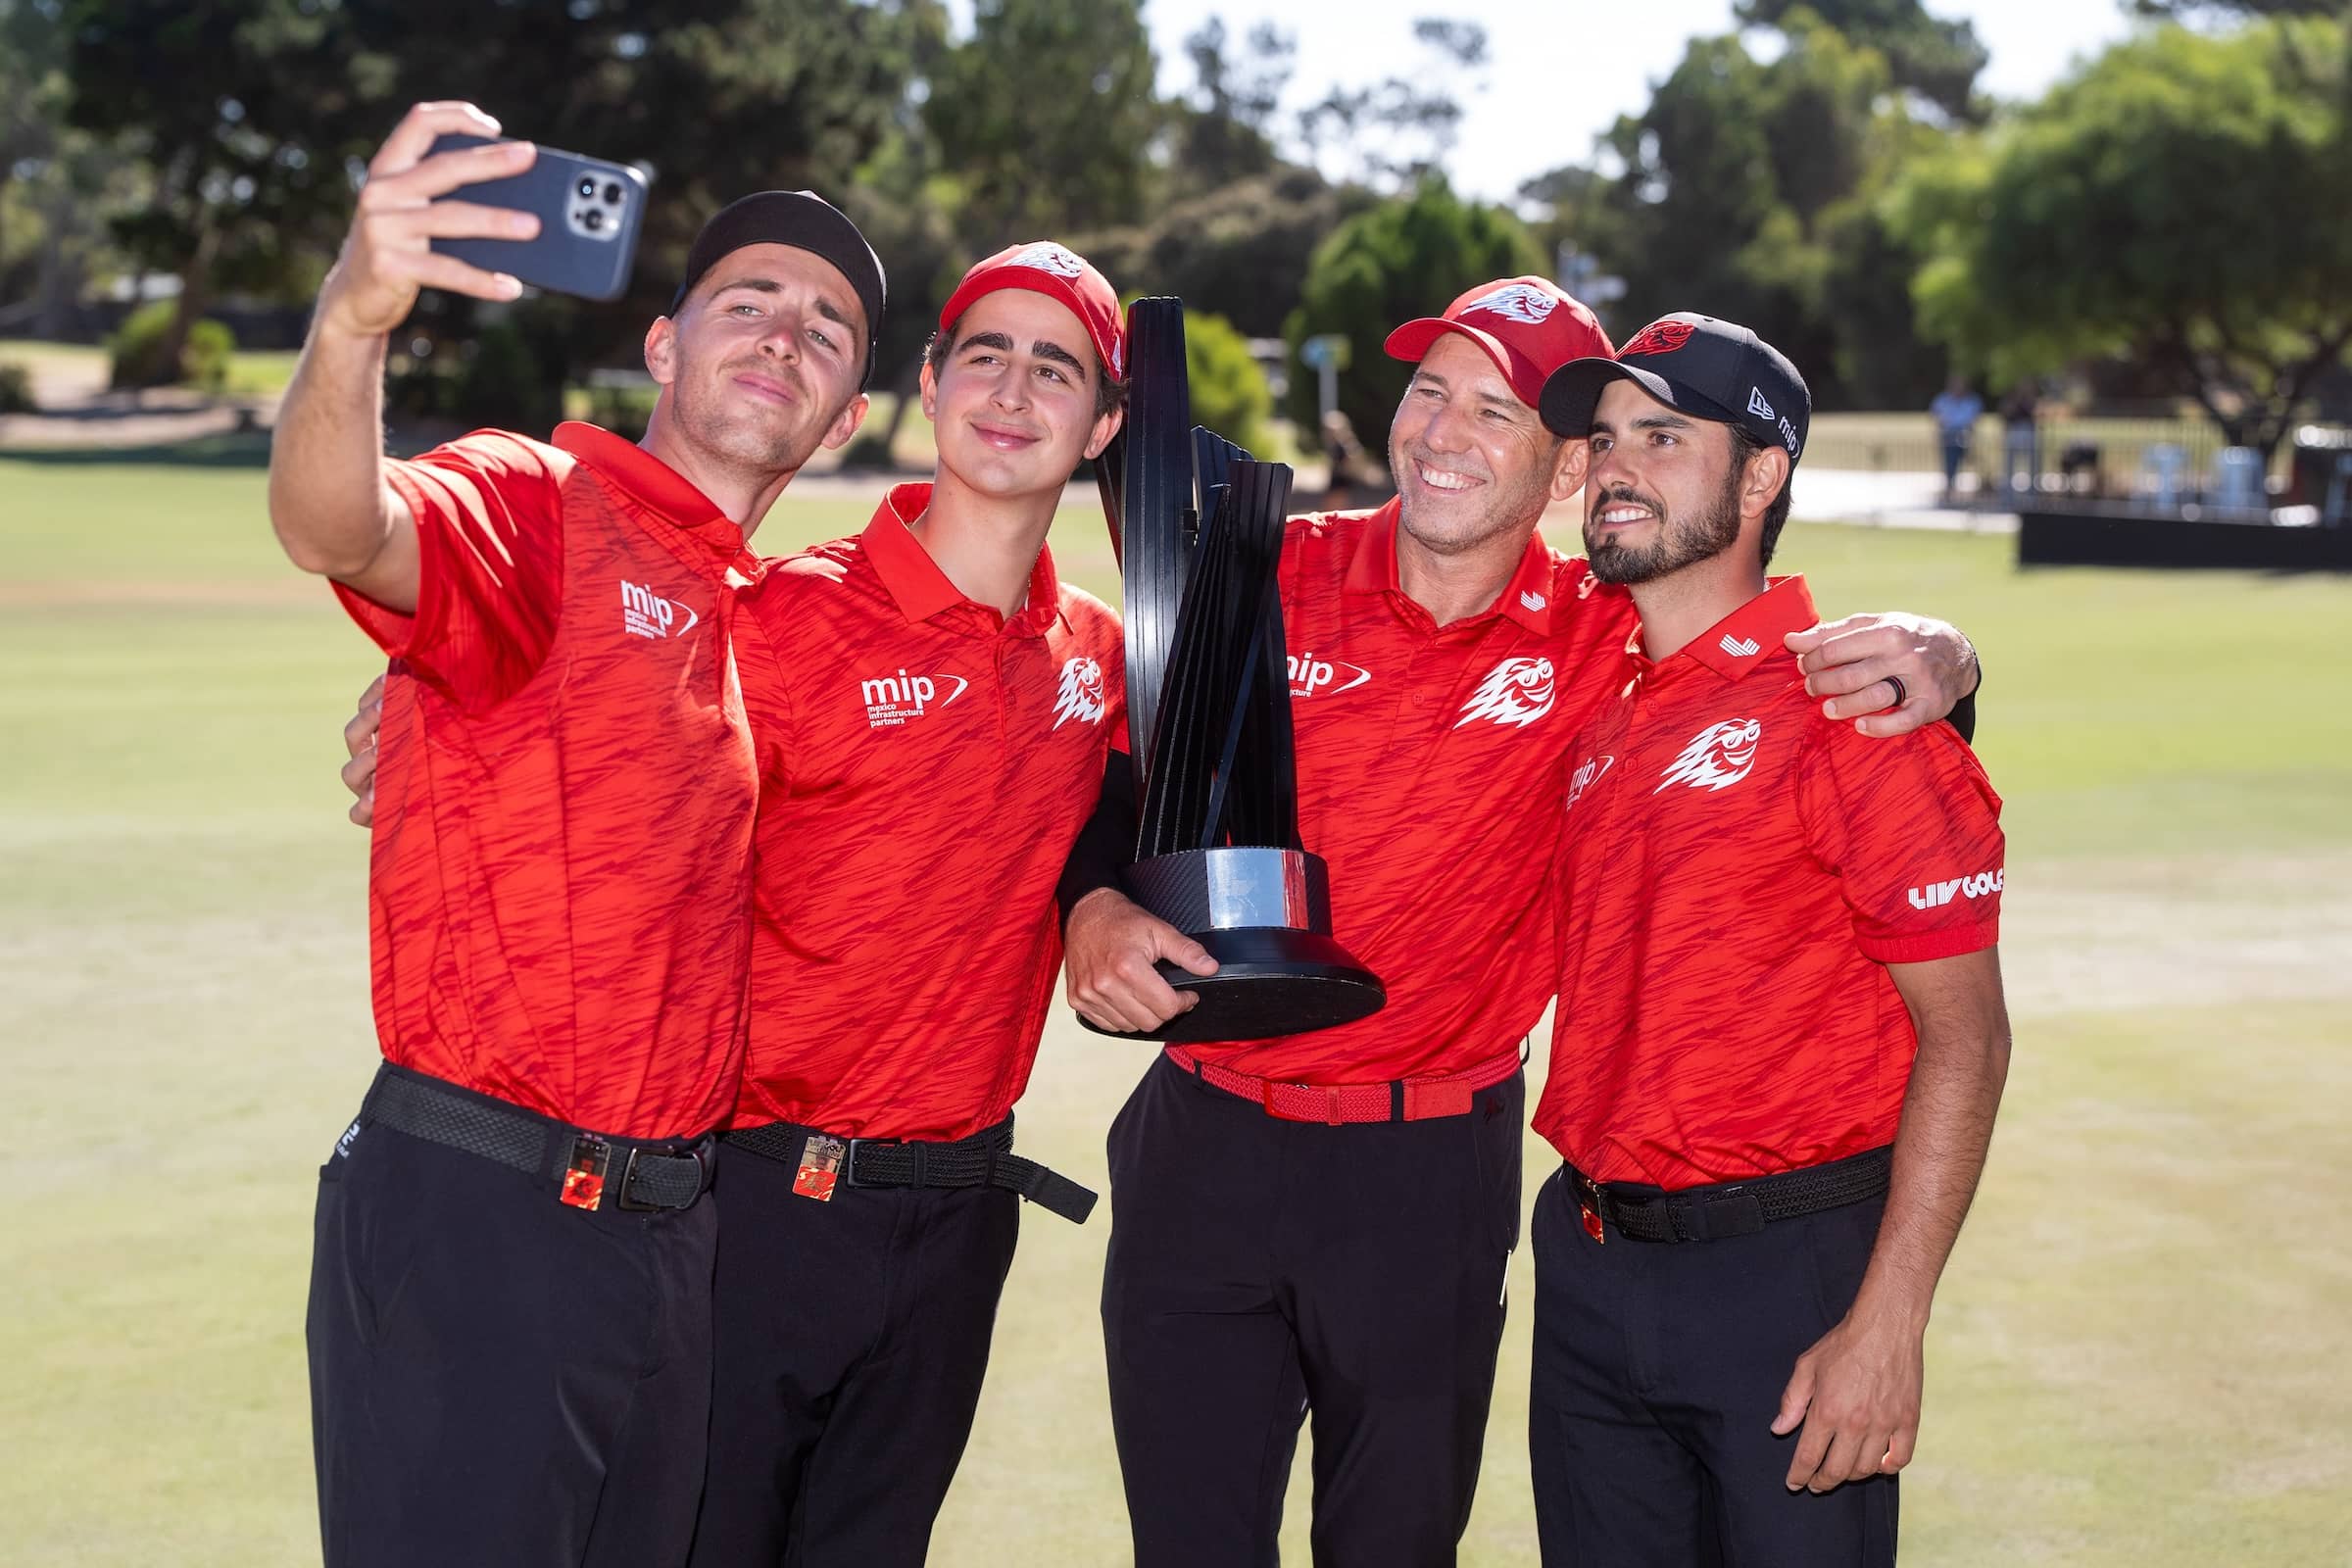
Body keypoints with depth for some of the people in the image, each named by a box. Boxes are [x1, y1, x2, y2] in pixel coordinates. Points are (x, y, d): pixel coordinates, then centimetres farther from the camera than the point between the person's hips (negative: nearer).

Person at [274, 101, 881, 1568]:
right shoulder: (535, 502, -8)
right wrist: (354, 317, -51)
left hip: (673, 1223, 8)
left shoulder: (760, 611, 15)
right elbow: (335, 527, -31)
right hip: (475, 1220, -8)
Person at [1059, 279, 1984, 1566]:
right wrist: (1093, 905, -13)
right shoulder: (1271, 576, -2)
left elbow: (1835, 668, 1)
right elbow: (1126, 771, 6)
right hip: (1202, 1146, 1)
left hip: (1431, 1173, -1)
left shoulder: (1603, 638, -6)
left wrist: (1937, 656, -21)